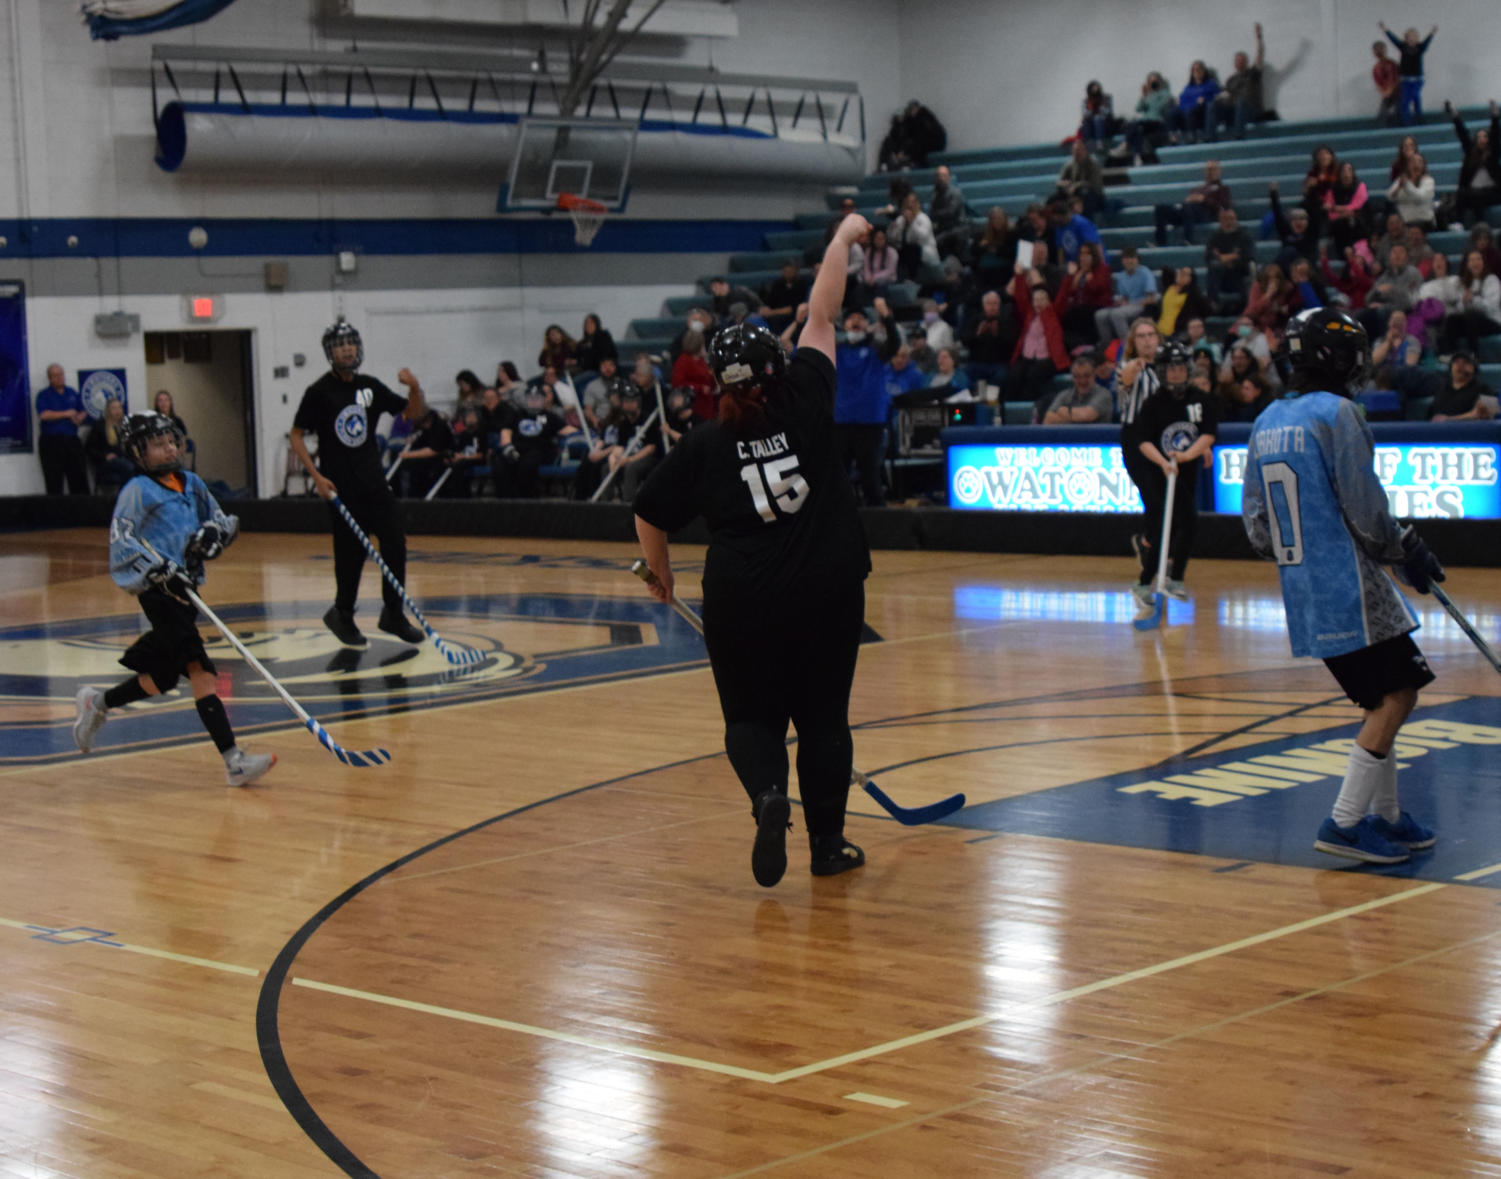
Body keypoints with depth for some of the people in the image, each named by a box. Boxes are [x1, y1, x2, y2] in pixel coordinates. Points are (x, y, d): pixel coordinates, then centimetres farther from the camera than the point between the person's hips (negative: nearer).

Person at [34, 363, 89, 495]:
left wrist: (80, 417, -4)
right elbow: (44, 415, -13)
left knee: (79, 479, 1)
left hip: (72, 439, 4)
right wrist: (67, 414, -9)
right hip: (51, 441, -4)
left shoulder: (72, 393, 17)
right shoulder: (44, 395, 2)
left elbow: (83, 412, 19)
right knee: (54, 485, -7)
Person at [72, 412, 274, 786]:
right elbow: (121, 541, -12)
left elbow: (227, 522, 20)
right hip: (157, 589, -8)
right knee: (200, 671, -16)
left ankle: (98, 704, 38)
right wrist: (160, 569, -22)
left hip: (185, 587, 8)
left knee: (160, 676, 14)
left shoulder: (192, 484, 15)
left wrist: (212, 534, -3)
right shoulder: (138, 491, -5)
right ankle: (233, 762, -20)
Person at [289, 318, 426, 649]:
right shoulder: (319, 392, -6)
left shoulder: (370, 387, 8)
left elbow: (414, 414, 12)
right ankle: (342, 615, 16)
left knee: (395, 543, 0)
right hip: (341, 486, -5)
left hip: (373, 481, 5)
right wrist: (317, 477, -13)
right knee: (351, 552, -2)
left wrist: (414, 388, -10)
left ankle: (393, 615, 12)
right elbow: (296, 437, -4)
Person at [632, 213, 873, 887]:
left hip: (743, 604, 0)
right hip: (828, 593, 0)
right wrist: (842, 239, 17)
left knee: (751, 717, 12)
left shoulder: (704, 448, -1)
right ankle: (827, 845, 18)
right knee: (823, 716, 13)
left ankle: (768, 794, -18)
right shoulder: (803, 403, -3)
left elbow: (649, 518, 8)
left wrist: (660, 571, 26)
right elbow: (822, 316, 6)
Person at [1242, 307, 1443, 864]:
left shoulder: (1267, 421, 12)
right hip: (1348, 586, -9)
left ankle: (1384, 817, 20)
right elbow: (1365, 509, -14)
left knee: (1384, 699, 17)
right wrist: (1409, 553, 0)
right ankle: (1345, 823, -10)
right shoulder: (1336, 414, -12)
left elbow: (1255, 520, 14)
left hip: (1301, 586, 9)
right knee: (1395, 696, -5)